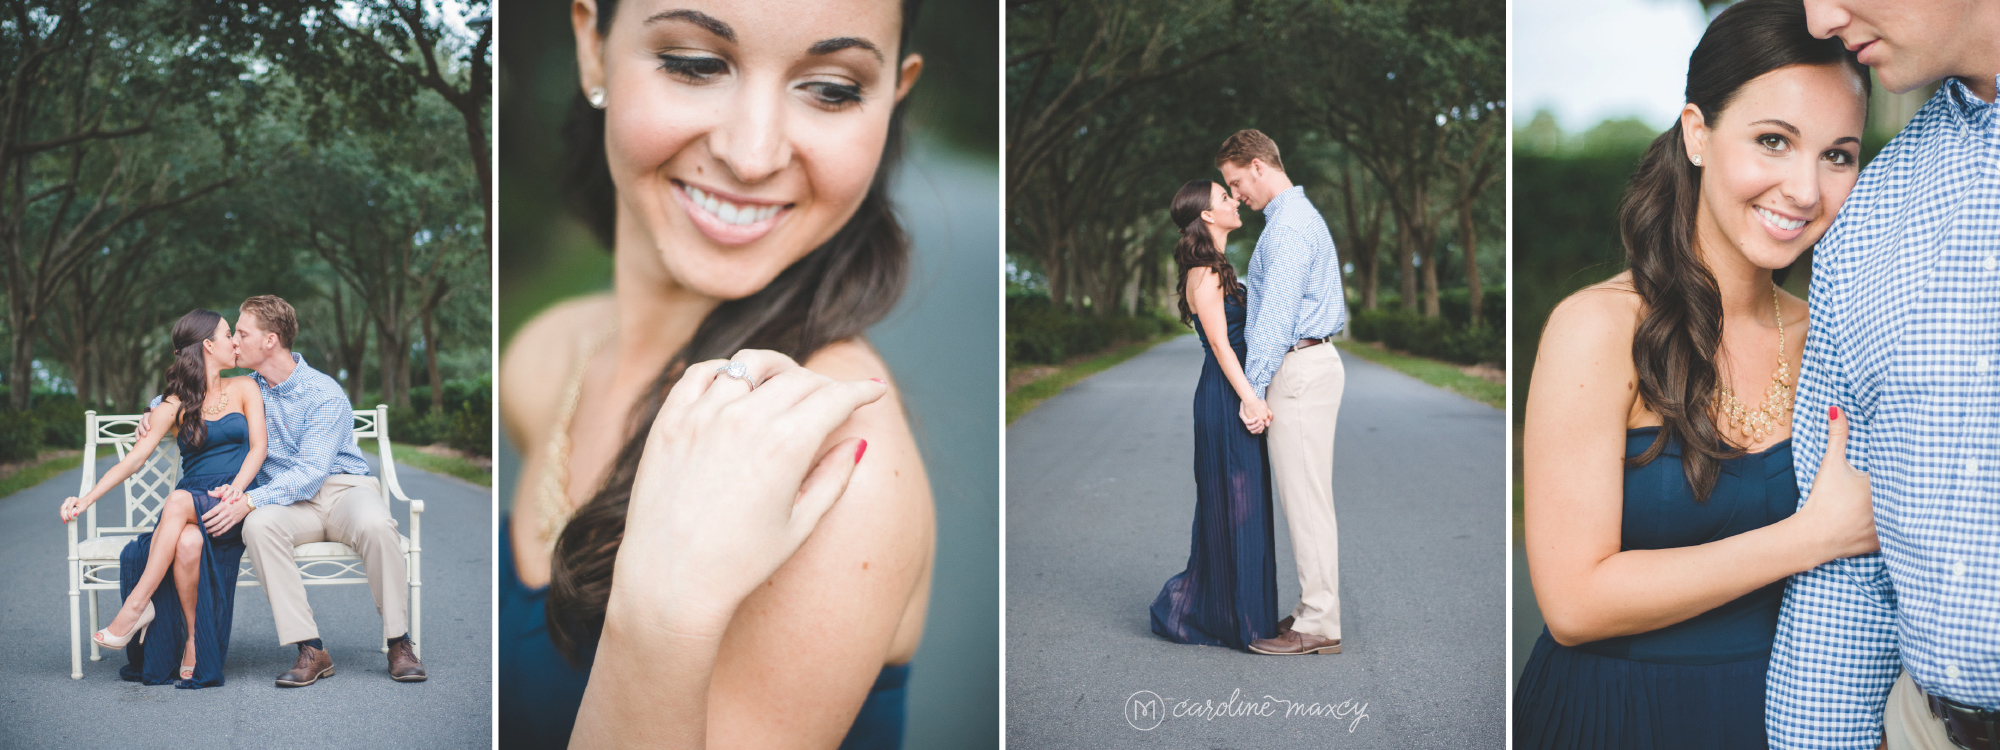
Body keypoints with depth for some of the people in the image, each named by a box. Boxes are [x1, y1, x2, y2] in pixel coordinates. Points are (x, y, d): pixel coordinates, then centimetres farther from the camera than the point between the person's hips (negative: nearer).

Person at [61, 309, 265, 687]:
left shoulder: (244, 389, 14)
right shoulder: (174, 407, 11)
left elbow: (258, 447, 4)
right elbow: (134, 459, 3)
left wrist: (235, 489, -15)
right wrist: (86, 498, -11)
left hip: (238, 500, -1)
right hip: (189, 508, 1)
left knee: (178, 501, -35)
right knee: (187, 543, -35)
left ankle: (136, 605, -31)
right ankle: (192, 639, -25)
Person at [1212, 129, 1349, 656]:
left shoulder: (1288, 226, -14)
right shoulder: (1300, 215, 20)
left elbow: (1275, 314, -21)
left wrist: (1254, 389, -22)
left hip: (1299, 369, -11)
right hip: (1311, 360, 11)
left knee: (1305, 498, -7)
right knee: (1305, 496, 12)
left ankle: (1319, 626, -4)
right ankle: (1317, 607, 17)